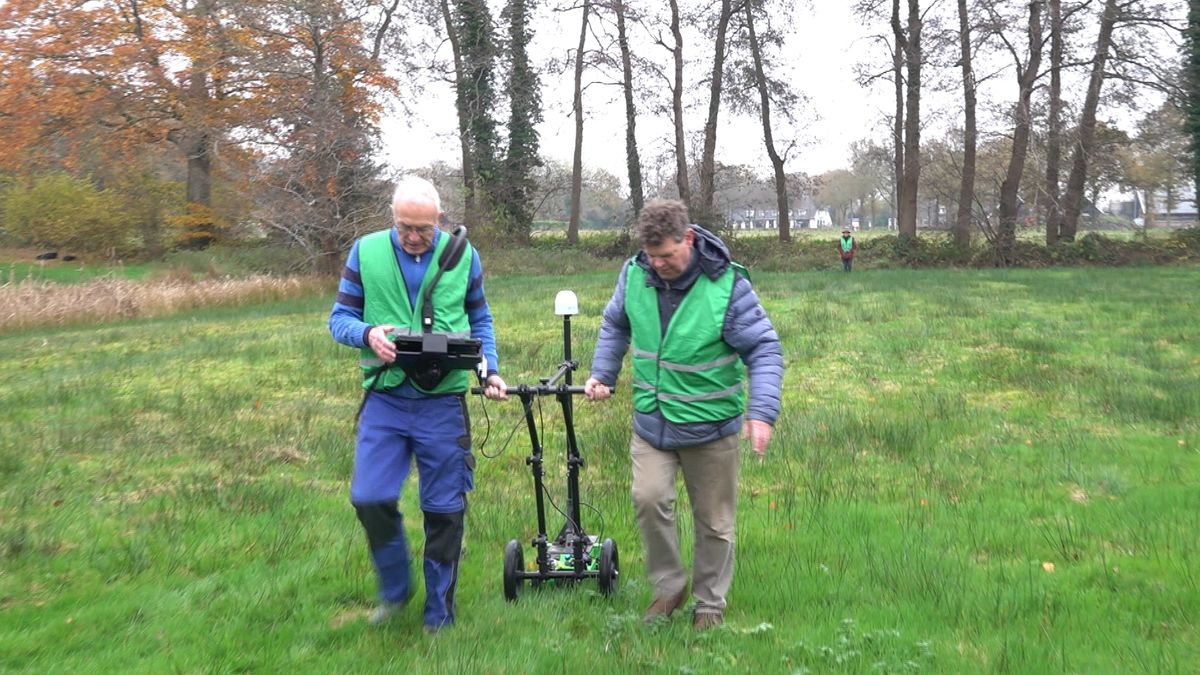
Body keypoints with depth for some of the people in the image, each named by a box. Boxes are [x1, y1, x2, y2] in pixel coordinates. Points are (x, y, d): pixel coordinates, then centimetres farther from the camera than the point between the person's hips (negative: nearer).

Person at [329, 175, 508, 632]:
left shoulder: (464, 255, 2)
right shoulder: (366, 251, -1)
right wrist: (368, 333, -19)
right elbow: (340, 318, 3)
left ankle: (439, 609, 23)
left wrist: (490, 371, -2)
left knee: (444, 509, 6)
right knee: (369, 499, -4)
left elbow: (480, 321, 12)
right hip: (385, 399, 0)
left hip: (443, 402, 0)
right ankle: (394, 589, 23)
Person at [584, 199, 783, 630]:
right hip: (652, 421, 3)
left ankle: (710, 603, 30)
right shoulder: (634, 274, -6)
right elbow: (615, 326, 14)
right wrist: (601, 374, 4)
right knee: (649, 499, -14)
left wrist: (762, 412, -25)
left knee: (714, 521, 9)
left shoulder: (726, 284, -17)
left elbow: (764, 350, -14)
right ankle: (668, 587, 11)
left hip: (710, 425, -2)